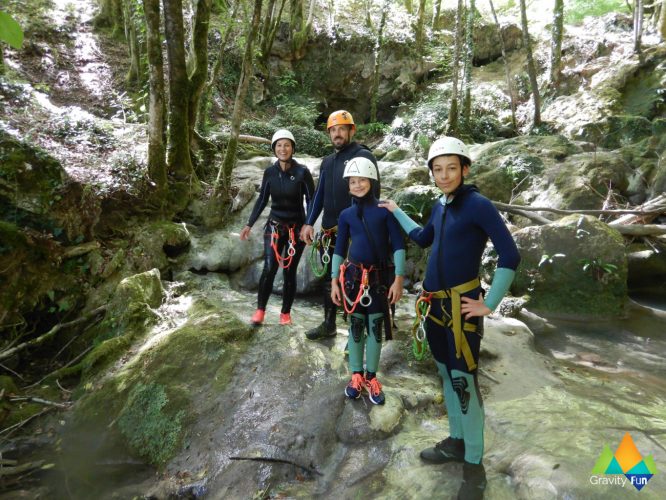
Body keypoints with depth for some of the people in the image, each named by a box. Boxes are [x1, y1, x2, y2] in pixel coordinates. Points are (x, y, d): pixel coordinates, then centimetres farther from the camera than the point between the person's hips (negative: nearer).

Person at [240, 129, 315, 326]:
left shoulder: (302, 172, -10)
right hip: (274, 226, 2)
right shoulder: (270, 172, -1)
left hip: (296, 228, -2)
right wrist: (249, 224, 6)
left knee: (289, 271, 4)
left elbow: (311, 200, -7)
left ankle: (286, 313, 19)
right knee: (269, 269, -7)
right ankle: (260, 310, 8)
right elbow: (262, 200, 7)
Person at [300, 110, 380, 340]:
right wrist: (308, 223, 6)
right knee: (329, 278, 15)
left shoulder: (364, 156, -5)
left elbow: (373, 193, -11)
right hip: (329, 230, 7)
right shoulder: (327, 162, 15)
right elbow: (319, 194, 15)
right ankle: (329, 324, 30)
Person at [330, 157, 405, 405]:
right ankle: (356, 375, 26)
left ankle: (371, 377, 23)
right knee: (356, 325, 10)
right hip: (354, 276, 2)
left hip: (380, 276, -1)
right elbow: (339, 250, 7)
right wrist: (334, 282, 3)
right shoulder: (346, 215, 2)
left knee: (376, 326, 7)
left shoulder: (385, 210, -5)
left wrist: (398, 279, -10)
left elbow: (398, 245, -4)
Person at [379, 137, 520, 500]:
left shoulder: (478, 205, -13)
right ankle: (456, 441, 35)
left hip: (461, 306, -7)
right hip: (434, 304, 7)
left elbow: (510, 256, -16)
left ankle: (474, 465, 16)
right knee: (446, 373, 17)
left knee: (464, 380, -1)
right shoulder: (440, 206, 7)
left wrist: (490, 305, -14)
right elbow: (422, 239, 26)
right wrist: (396, 211, 31)